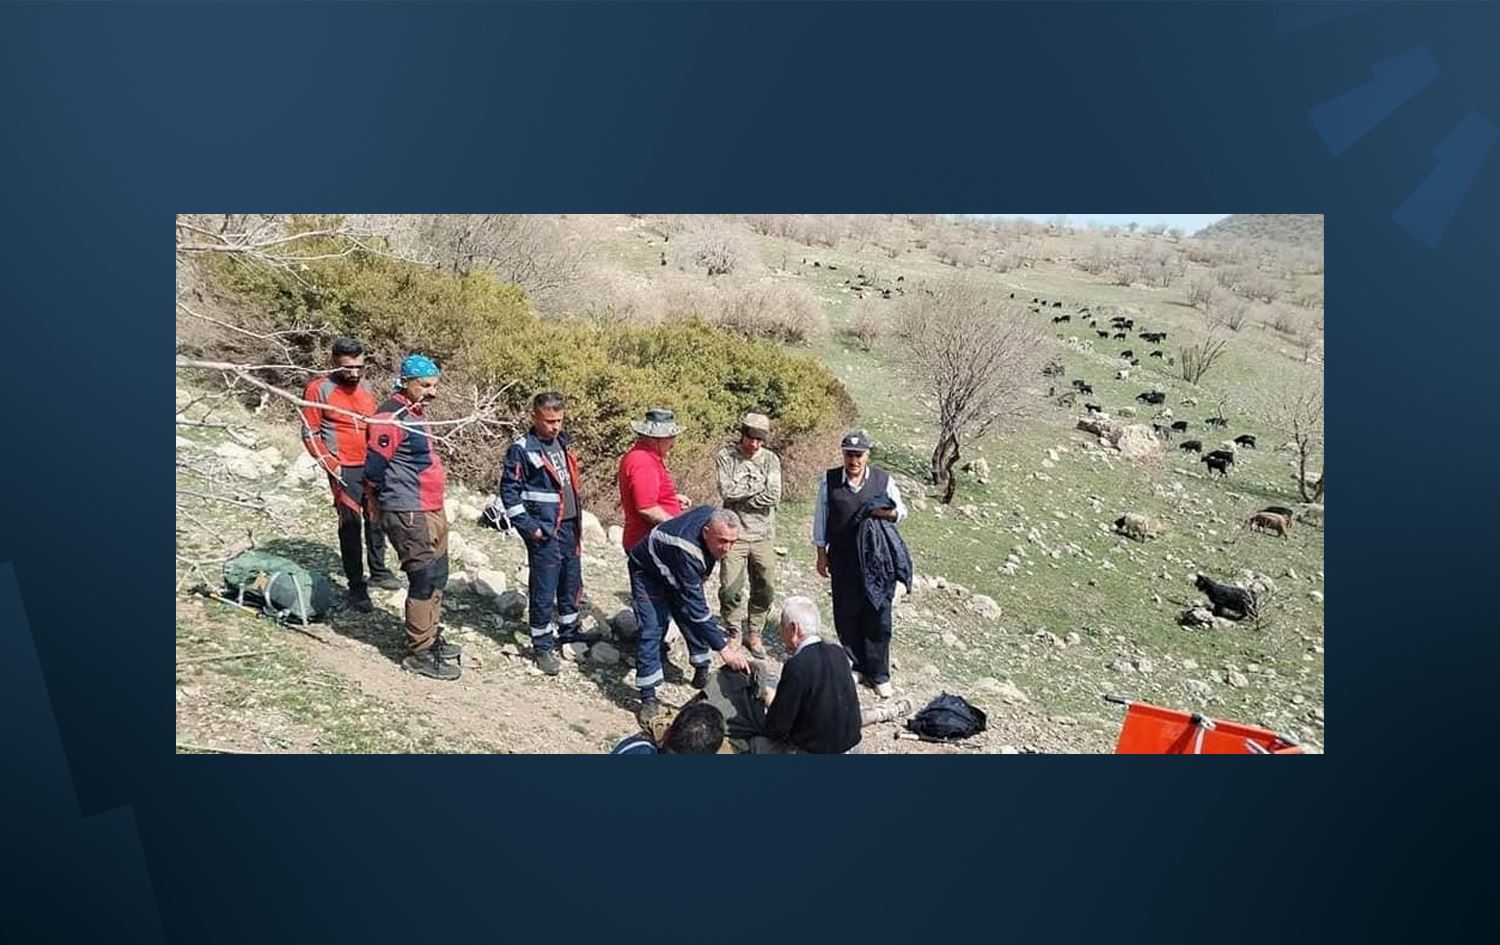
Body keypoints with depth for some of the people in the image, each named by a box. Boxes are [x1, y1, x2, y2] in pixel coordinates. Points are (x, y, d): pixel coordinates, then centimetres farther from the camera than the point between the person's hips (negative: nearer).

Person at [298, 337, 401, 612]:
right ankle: (356, 588, 8)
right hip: (345, 470, -5)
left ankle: (378, 570, 32)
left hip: (373, 465, 5)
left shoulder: (364, 385, 9)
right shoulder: (319, 389, -7)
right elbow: (309, 433, -7)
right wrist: (331, 464, -14)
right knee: (351, 526, -1)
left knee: (376, 519, 15)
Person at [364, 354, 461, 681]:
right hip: (409, 515, -10)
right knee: (424, 580, -5)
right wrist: (376, 503, -2)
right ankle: (419, 654, 4)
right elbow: (374, 467, -17)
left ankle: (431, 638, 31)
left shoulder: (414, 412, 14)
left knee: (437, 577, 17)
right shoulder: (391, 417, -17)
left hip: (432, 511, 10)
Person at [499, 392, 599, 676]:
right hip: (545, 532, -8)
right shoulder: (522, 449, -13)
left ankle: (569, 630, 38)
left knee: (572, 582, 19)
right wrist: (528, 527, -16)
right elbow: (509, 490, -13)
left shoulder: (561, 441, 9)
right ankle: (542, 646, 13)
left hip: (569, 526, 8)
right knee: (543, 589, 1)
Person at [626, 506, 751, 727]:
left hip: (673, 570, 7)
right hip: (648, 572, -7)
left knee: (692, 620, 3)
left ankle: (702, 672, 22)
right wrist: (723, 647, -41)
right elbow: (696, 607, -42)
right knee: (652, 629, -16)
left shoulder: (713, 517, -24)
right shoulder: (687, 552, -44)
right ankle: (648, 697, -10)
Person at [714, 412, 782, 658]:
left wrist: (740, 496, -10)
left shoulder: (770, 459, 2)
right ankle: (733, 633, 18)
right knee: (730, 589, -4)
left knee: (765, 589, 7)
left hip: (763, 535, 2)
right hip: (735, 533, -2)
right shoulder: (725, 456, -3)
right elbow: (726, 491, -16)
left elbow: (774, 497, -10)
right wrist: (758, 486, -10)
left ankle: (754, 634, 25)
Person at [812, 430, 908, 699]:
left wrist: (889, 513, -13)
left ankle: (879, 674, 17)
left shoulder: (883, 480, -1)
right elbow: (820, 518, 5)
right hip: (843, 561, 1)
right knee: (846, 615, 7)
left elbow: (901, 512, 10)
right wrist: (821, 554, 5)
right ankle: (855, 666, 26)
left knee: (878, 618, 3)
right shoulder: (829, 480, -2)